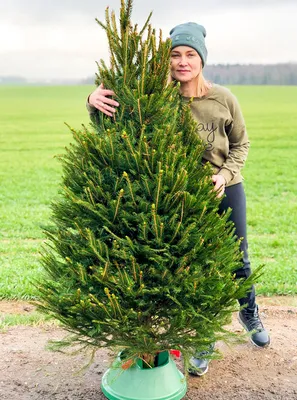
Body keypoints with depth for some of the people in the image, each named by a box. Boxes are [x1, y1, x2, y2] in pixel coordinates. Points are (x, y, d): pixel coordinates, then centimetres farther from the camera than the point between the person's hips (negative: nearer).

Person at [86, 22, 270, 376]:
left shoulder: (223, 99, -11)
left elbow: (240, 143, 3)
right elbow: (109, 124, -13)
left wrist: (224, 174, -14)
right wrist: (95, 100, -35)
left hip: (226, 189, 1)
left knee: (237, 259, 18)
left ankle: (249, 314, 48)